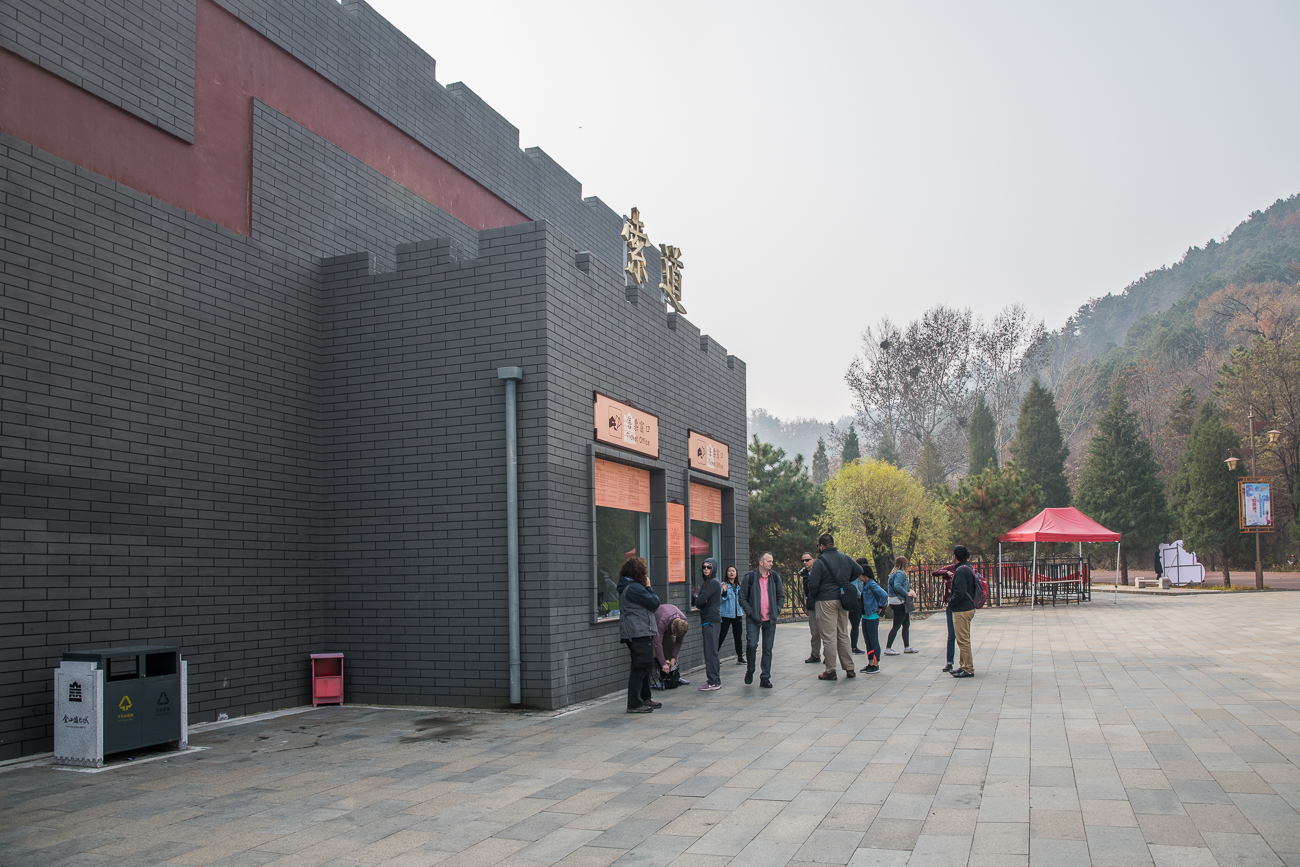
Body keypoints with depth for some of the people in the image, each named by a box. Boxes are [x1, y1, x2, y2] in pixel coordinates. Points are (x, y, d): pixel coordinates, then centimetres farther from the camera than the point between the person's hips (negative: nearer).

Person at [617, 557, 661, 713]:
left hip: (640, 634, 11)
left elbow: (650, 604, 20)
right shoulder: (634, 588, -17)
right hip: (639, 633, -11)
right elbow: (654, 602, -13)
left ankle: (644, 699, 27)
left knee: (645, 667, 18)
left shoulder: (627, 587, 16)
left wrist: (646, 587, 8)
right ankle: (634, 704, -6)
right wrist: (648, 587, -2)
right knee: (640, 668, -8)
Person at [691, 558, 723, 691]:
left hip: (711, 620, -10)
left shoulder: (714, 583, -13)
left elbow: (700, 601, -20)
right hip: (707, 620, 10)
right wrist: (696, 599, -7)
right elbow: (698, 602, 15)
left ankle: (714, 682, -4)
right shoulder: (707, 582, 18)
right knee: (711, 651, 13)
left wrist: (696, 599, 2)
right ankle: (714, 679, 19)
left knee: (711, 651, -7)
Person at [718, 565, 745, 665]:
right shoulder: (723, 585, -4)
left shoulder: (738, 586, 13)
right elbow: (720, 600, -11)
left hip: (737, 614, 5)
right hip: (726, 614, -5)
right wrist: (724, 592, -27)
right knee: (722, 636, -6)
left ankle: (740, 657, 15)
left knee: (738, 636, 8)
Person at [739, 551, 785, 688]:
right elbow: (742, 597, 0)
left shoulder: (775, 577, 6)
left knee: (768, 649, 4)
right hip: (753, 619, -3)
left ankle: (765, 678, 12)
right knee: (751, 645, -13)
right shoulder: (750, 577, -4)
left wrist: (777, 611, 4)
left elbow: (781, 595, 16)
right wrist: (750, 612, -8)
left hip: (770, 619, 3)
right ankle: (750, 671, 13)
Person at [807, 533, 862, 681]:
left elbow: (813, 584, -17)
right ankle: (849, 668, 17)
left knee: (829, 637, -2)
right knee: (843, 635, 15)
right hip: (842, 601, 6)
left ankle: (830, 671, 2)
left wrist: (813, 596, 4)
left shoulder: (820, 561, -12)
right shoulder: (845, 558, 7)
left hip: (826, 601, -6)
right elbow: (859, 571, 16)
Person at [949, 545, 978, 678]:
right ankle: (965, 666, 25)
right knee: (964, 639, 17)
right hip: (969, 607, 10)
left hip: (961, 611, -10)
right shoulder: (969, 569, 12)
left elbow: (960, 592, -25)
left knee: (963, 640, -5)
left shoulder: (961, 571, -19)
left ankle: (968, 669, -2)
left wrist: (950, 602, -10)